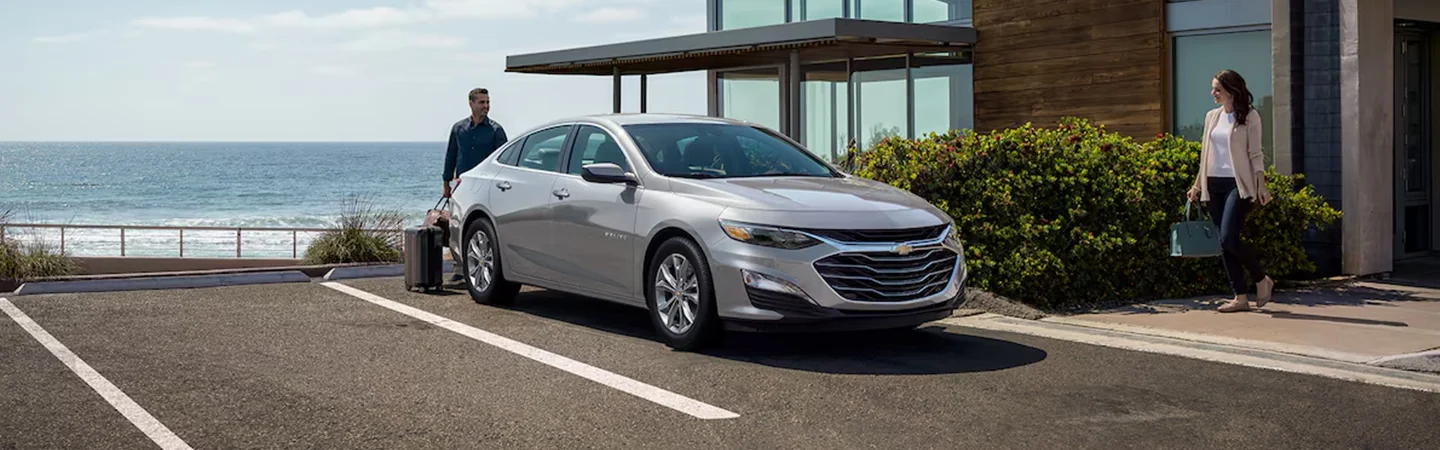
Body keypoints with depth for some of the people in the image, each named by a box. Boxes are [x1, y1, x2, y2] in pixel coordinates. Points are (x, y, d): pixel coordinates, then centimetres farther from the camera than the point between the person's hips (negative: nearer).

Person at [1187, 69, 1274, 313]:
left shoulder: (1249, 117, -3)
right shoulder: (1212, 116, 13)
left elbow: (1255, 154, -5)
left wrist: (1261, 185, -12)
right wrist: (1197, 185, 15)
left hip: (1238, 184, -6)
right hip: (1214, 185, 6)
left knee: (1228, 238, -17)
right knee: (1224, 244, 4)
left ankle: (1262, 279, 5)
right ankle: (1240, 297, 9)